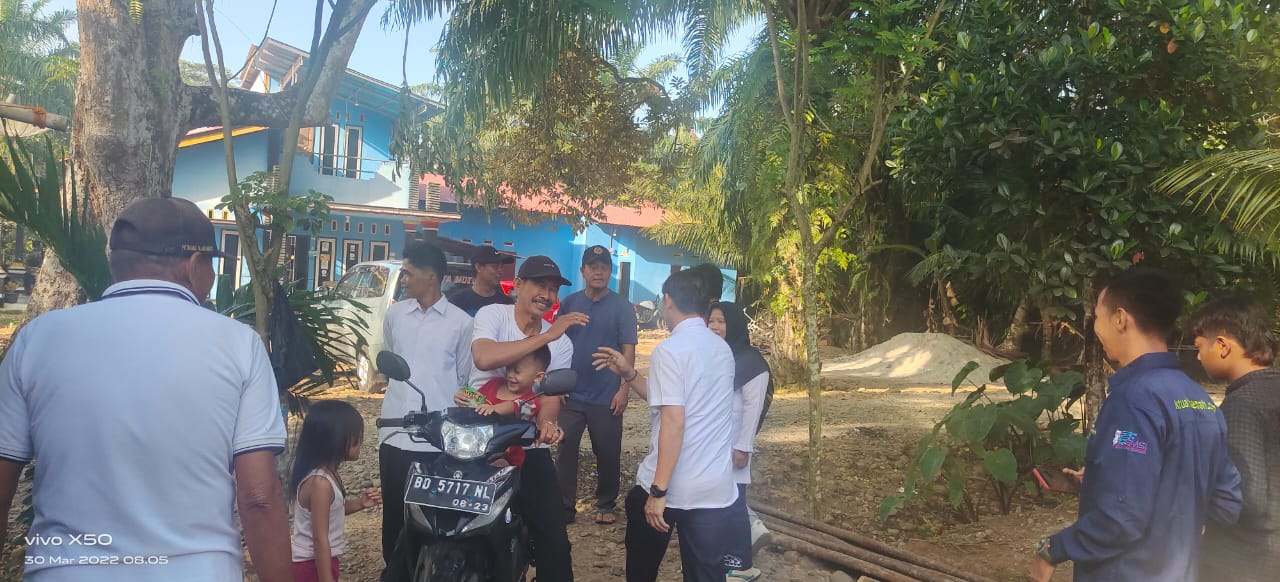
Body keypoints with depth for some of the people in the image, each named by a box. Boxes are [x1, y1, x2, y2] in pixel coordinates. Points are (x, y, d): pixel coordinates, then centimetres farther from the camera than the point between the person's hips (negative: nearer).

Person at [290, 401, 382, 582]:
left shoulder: (326, 472, 2)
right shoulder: (320, 482, -26)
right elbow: (320, 539, -25)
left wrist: (359, 504, 4)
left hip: (318, 562, 10)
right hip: (313, 566, -10)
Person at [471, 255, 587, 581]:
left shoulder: (561, 344, 3)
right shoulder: (492, 315, -8)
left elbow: (552, 395, -7)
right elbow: (484, 358, -29)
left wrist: (547, 424, -31)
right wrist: (546, 336, -29)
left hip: (529, 448, 2)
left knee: (554, 540, -3)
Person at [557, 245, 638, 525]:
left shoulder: (622, 307, -2)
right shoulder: (569, 303, 4)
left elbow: (628, 350, -4)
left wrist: (624, 389, -11)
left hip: (607, 397, -2)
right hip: (571, 394, 2)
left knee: (608, 453, 8)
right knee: (565, 450, 3)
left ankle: (606, 504, 24)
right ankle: (565, 505, 13)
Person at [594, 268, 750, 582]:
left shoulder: (669, 350, -14)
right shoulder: (722, 349, 11)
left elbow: (673, 420, -23)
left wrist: (658, 490, -21)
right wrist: (628, 374, 16)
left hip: (672, 487, -6)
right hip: (716, 488, 6)